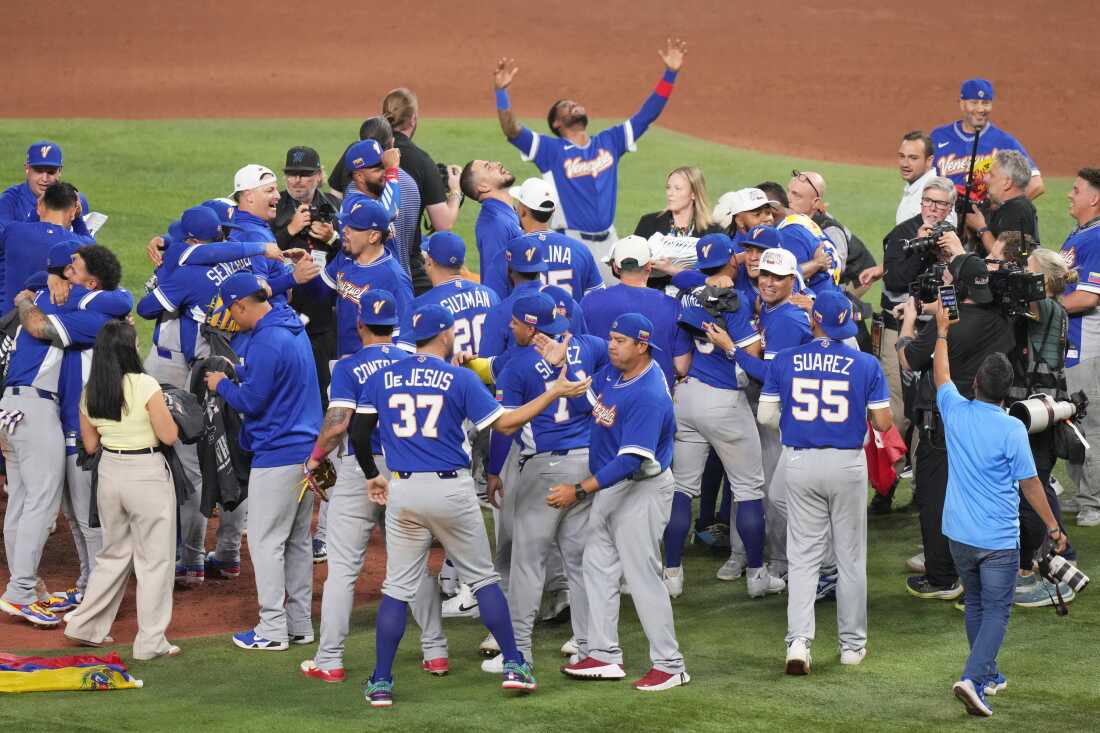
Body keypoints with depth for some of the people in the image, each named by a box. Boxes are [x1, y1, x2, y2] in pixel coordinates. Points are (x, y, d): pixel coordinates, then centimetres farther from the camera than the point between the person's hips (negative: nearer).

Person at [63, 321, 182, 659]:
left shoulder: (90, 392, 0)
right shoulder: (145, 385, -17)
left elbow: (90, 445, 8)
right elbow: (169, 436, -13)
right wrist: (164, 410, 4)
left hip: (110, 470, 6)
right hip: (147, 475, -6)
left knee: (114, 552, 23)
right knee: (154, 558, 4)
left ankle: (86, 626, 24)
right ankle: (150, 642, 6)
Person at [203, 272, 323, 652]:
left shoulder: (266, 342, -19)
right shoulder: (295, 329, 11)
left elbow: (251, 401, -16)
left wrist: (222, 385, 1)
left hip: (276, 456, -10)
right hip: (307, 451, 10)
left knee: (266, 542, -3)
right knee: (297, 541, 14)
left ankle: (273, 630, -1)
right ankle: (300, 624, 19)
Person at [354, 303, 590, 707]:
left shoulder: (381, 378, 5)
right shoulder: (460, 378, -4)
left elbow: (361, 434, 5)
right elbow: (504, 424, -7)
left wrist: (372, 476, 21)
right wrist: (554, 393, 0)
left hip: (402, 492, 2)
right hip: (451, 490, -2)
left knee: (397, 588, 7)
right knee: (484, 579, 12)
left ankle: (380, 683, 3)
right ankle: (513, 666, 12)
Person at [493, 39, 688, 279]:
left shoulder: (609, 142, 12)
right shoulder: (551, 150, -1)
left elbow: (646, 115, 12)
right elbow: (512, 131, -14)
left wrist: (670, 73, 6)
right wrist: (502, 92, -27)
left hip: (608, 241, 5)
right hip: (573, 242, -5)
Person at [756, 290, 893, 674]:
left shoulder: (785, 361, -4)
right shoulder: (866, 365, -7)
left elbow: (765, 415, -2)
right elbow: (883, 422, -8)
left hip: (800, 463, 1)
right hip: (847, 464, -1)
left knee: (803, 556, 5)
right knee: (851, 556, 11)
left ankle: (799, 639, -10)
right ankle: (852, 643, 18)